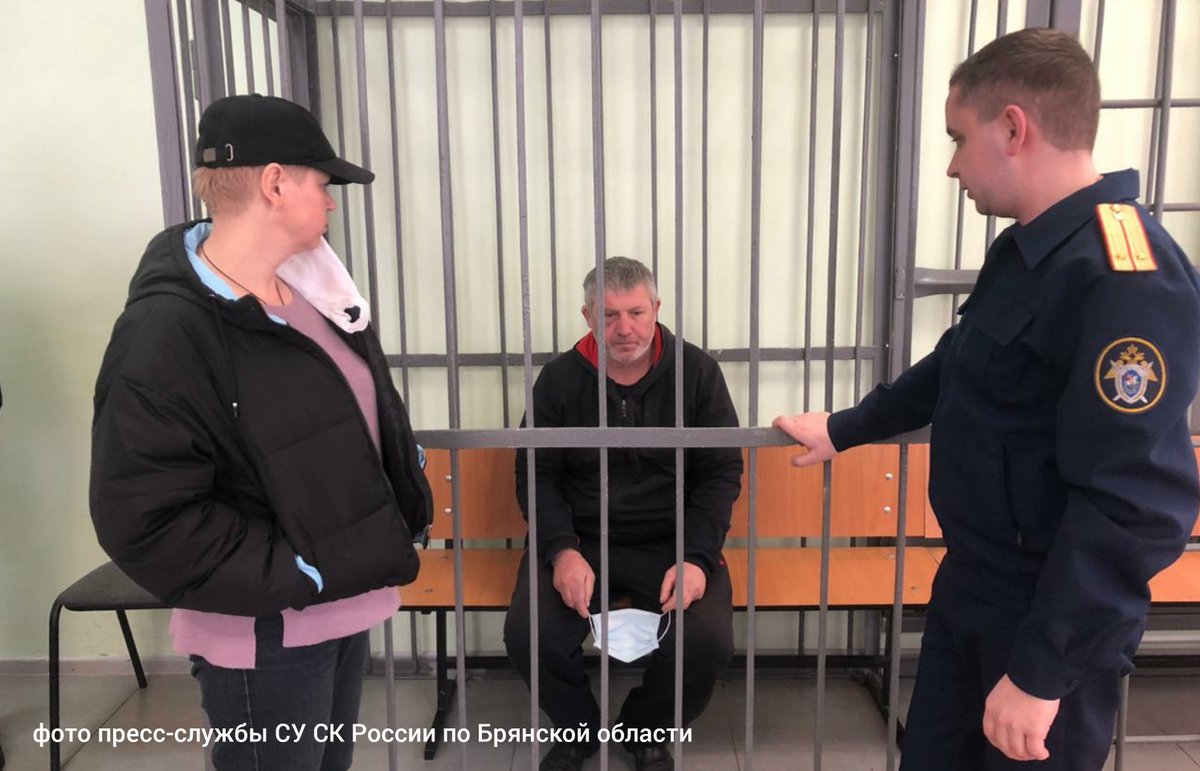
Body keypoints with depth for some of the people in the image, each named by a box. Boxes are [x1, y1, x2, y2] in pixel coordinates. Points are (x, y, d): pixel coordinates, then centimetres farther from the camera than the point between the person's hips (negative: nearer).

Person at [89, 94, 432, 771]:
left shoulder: (312, 286, 3)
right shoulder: (167, 333, -23)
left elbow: (371, 410, 17)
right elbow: (145, 517, -25)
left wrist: (406, 508, 10)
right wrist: (299, 577, -20)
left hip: (345, 606, 8)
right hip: (266, 636, -8)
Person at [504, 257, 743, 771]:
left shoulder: (697, 373, -1)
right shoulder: (559, 379, 1)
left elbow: (721, 473, 0)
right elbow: (537, 476, 3)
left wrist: (698, 557, -14)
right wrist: (562, 550, -15)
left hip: (671, 542, 0)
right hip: (581, 538, 1)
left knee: (708, 643, -25)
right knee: (527, 633, -24)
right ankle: (578, 729, 12)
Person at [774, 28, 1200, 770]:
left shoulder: (1129, 282, -26)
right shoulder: (1024, 250, 5)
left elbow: (1131, 509, -28)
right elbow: (952, 371, 20)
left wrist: (1040, 670, -23)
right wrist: (843, 429, 26)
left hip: (1055, 619, -9)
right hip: (972, 583, 9)